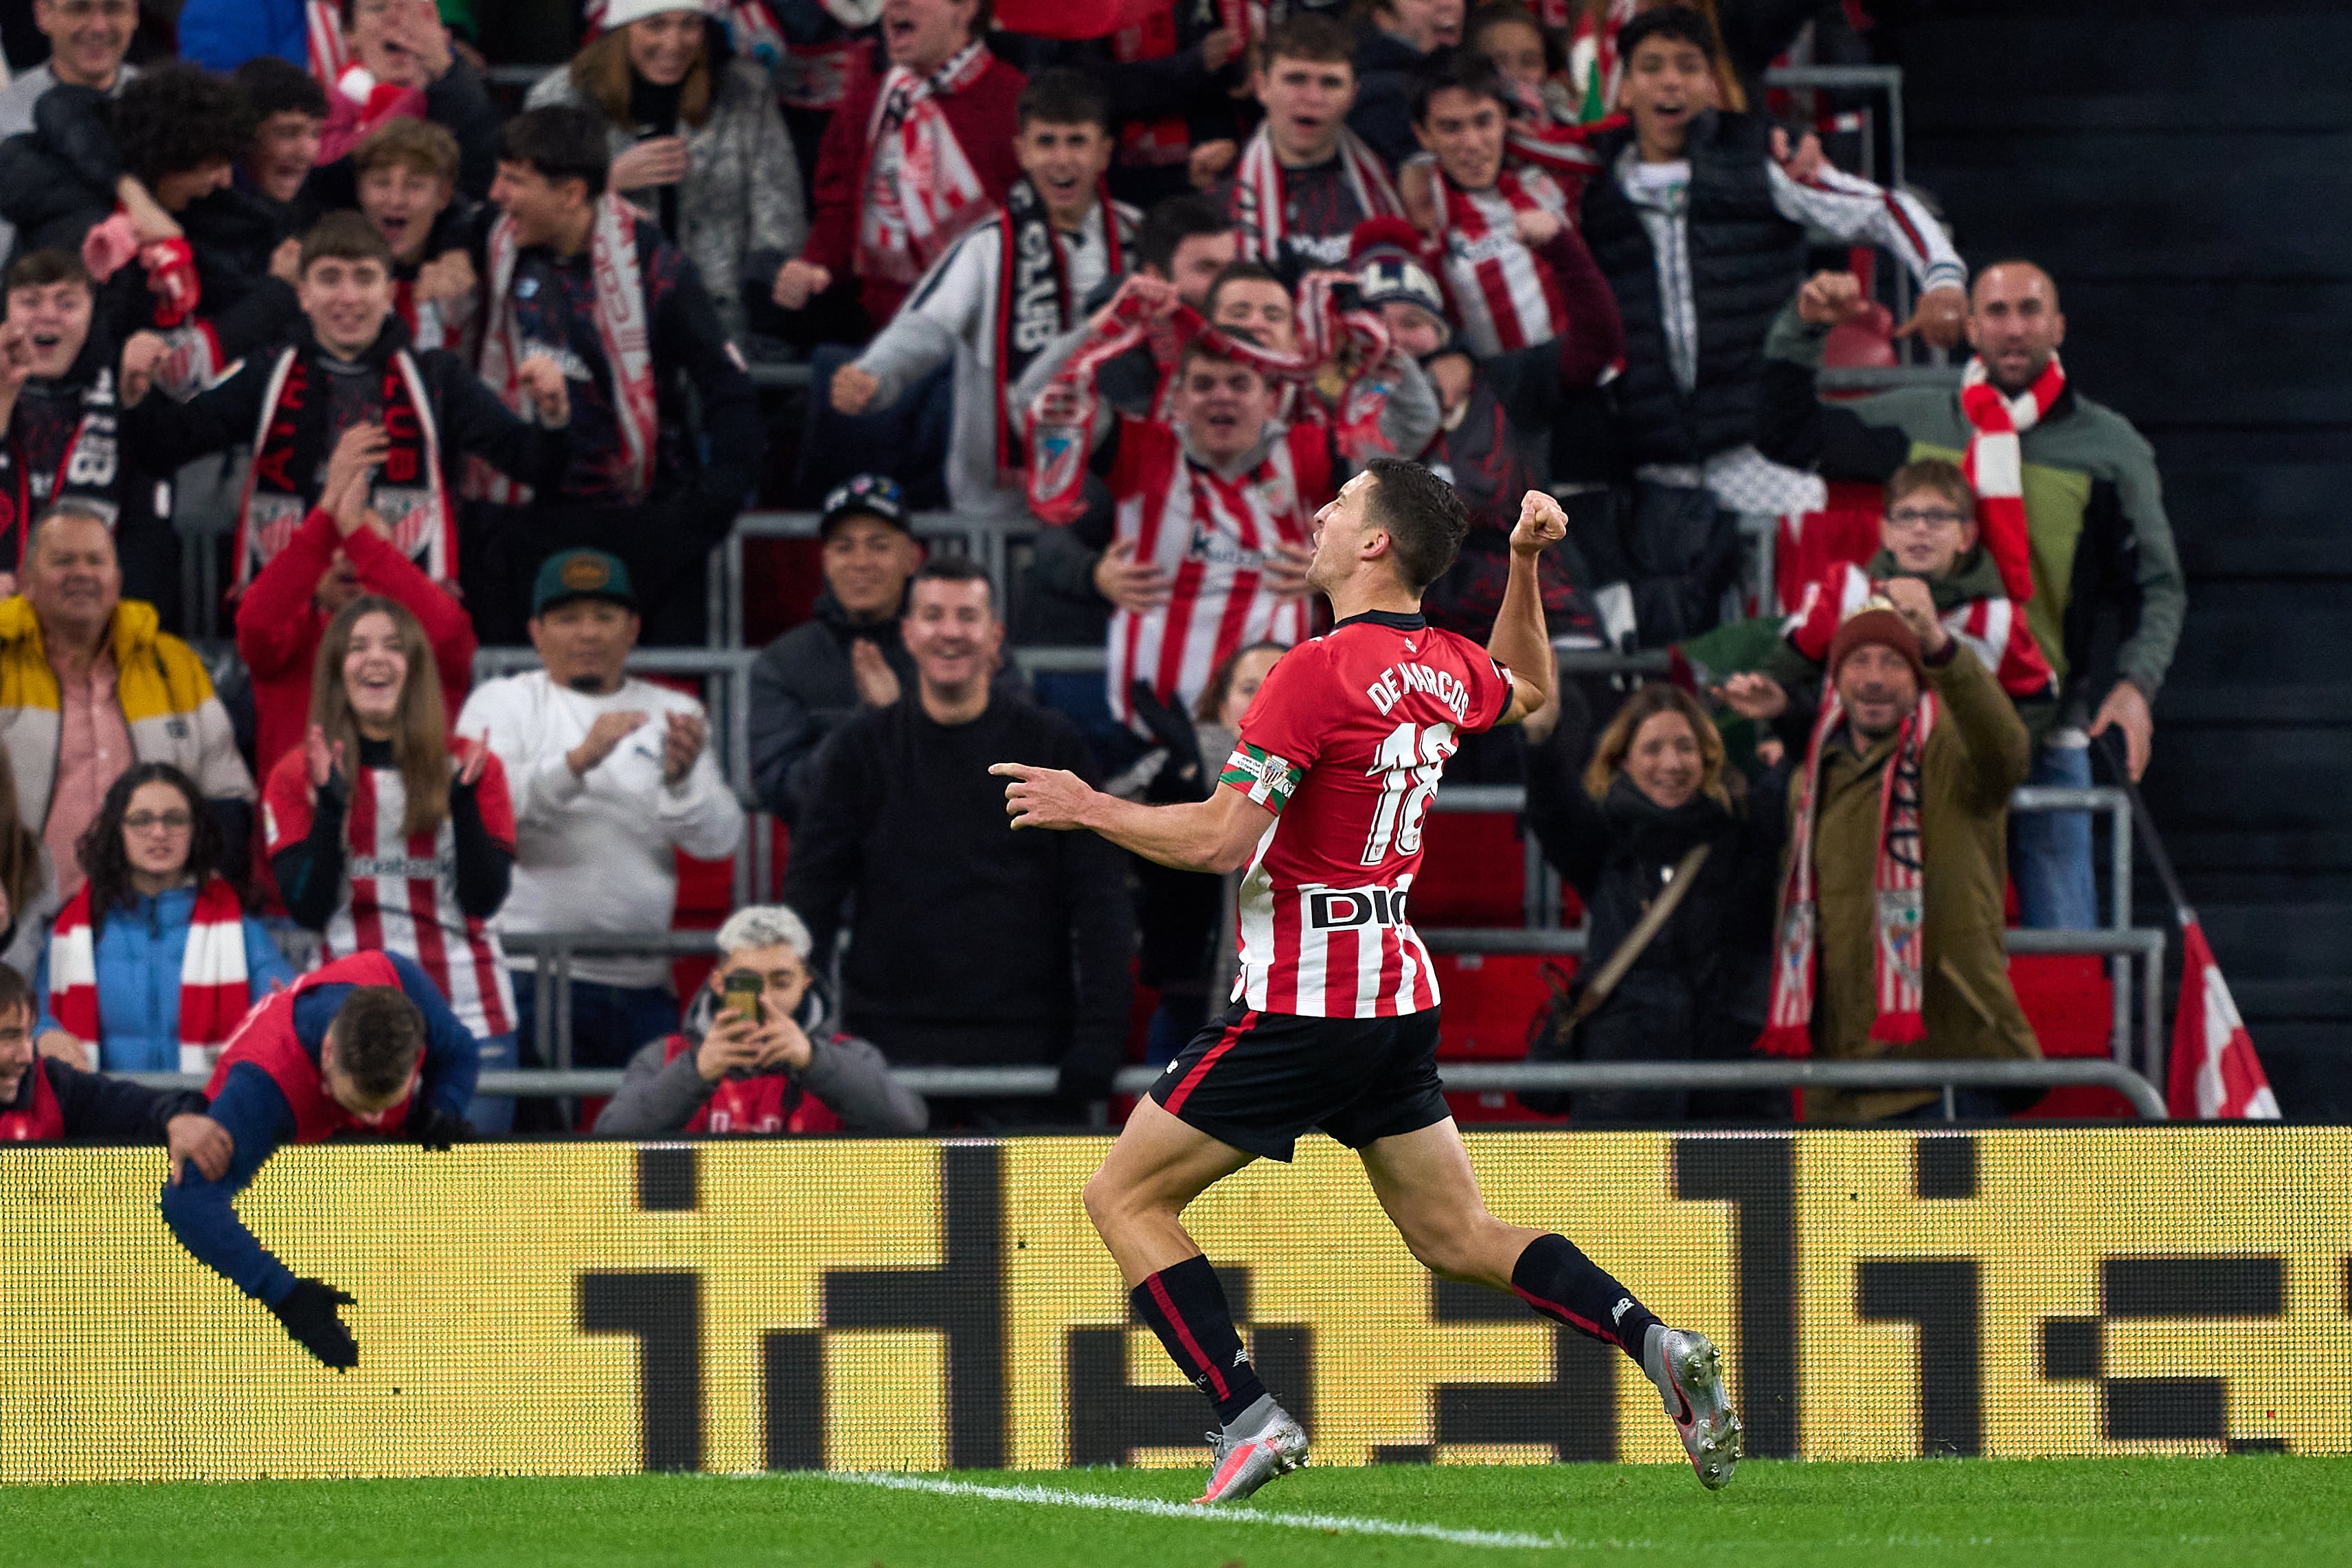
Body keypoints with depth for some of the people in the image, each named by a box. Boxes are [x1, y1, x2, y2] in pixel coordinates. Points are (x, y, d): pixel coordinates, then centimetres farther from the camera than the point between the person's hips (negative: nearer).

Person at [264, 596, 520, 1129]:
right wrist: (331, 805, -14)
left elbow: (485, 898, -3)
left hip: (469, 1019, 0)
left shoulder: (473, 768, 6)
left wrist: (464, 798, -14)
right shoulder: (296, 777, 6)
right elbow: (308, 909, -4)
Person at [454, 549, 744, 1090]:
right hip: (530, 978, -4)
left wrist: (682, 779, -18)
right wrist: (579, 760, -25)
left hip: (642, 984, 4)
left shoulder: (673, 715, 15)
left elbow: (719, 838, 4)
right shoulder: (501, 703, 7)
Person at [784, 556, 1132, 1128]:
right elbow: (811, 897, 7)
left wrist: (1099, 1033, -5)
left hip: (1028, 1039, 0)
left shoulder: (1050, 745, 6)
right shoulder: (863, 749, 8)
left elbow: (1100, 903, 4)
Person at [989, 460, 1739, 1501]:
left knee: (1124, 1197, 2)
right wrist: (1526, 565, 26)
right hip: (1399, 993, 8)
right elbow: (1530, 690, 33)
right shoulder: (1448, 669, 7)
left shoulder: (1319, 672, -17)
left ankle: (1249, 1417, -7)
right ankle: (1653, 1345, -3)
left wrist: (1087, 808, -8)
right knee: (1459, 1237, 14)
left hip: (1301, 999, -8)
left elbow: (1220, 841, -21)